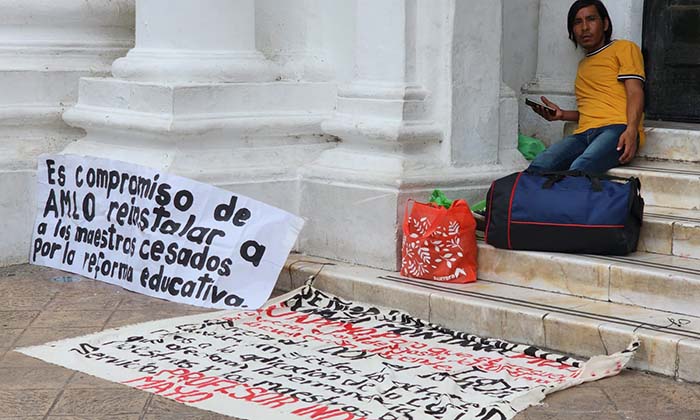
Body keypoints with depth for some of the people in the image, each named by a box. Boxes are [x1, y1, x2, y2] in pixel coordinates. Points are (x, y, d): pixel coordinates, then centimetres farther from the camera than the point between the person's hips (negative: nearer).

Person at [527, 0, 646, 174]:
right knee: (538, 168, -27)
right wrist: (563, 115, 18)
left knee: (579, 170, -39)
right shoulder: (583, 65, 35)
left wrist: (631, 130, -18)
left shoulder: (624, 48, 13)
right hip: (584, 133, 6)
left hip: (617, 129, -6)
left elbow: (635, 92, -1)